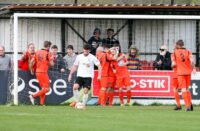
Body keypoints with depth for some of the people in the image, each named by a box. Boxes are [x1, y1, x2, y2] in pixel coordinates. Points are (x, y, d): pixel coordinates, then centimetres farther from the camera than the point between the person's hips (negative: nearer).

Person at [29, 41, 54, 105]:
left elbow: (32, 61, 6)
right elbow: (51, 64, -8)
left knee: (43, 88, 16)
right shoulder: (48, 53, -9)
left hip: (37, 72, 7)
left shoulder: (37, 52, 8)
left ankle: (42, 102, 9)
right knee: (47, 88, -3)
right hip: (43, 72, -7)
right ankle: (33, 96, -15)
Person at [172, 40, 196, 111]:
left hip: (180, 73, -2)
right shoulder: (188, 51, 2)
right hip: (188, 72, 2)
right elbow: (192, 60, -14)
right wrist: (193, 68, -5)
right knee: (187, 88, 17)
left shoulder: (175, 52, -1)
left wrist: (172, 65, 18)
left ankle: (188, 106, -13)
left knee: (183, 89, -2)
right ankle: (190, 104, 4)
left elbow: (174, 64, -4)